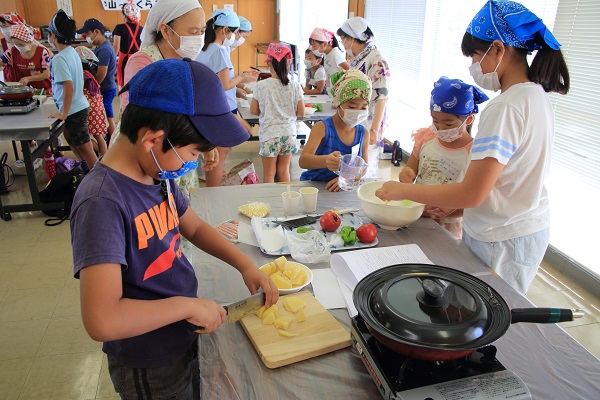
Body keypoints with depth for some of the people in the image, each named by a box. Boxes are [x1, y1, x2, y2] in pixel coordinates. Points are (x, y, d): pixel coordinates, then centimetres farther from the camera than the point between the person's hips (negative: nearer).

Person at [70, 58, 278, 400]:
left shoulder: (157, 173, -4)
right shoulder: (102, 201, -30)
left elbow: (194, 227, 10)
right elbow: (101, 320, -36)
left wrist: (246, 264, -2)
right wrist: (189, 305, -25)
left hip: (185, 342, 7)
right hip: (150, 370, -7)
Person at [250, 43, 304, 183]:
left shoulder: (261, 86, -9)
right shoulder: (295, 86, -4)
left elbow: (253, 111, -2)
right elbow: (301, 113, 0)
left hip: (269, 135, -2)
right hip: (288, 133, 2)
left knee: (269, 173, 10)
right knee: (284, 170, 15)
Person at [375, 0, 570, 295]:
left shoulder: (506, 107, -23)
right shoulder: (538, 96, 7)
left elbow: (472, 194, -27)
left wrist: (403, 190, -17)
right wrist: (451, 203, 11)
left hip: (501, 243, -9)